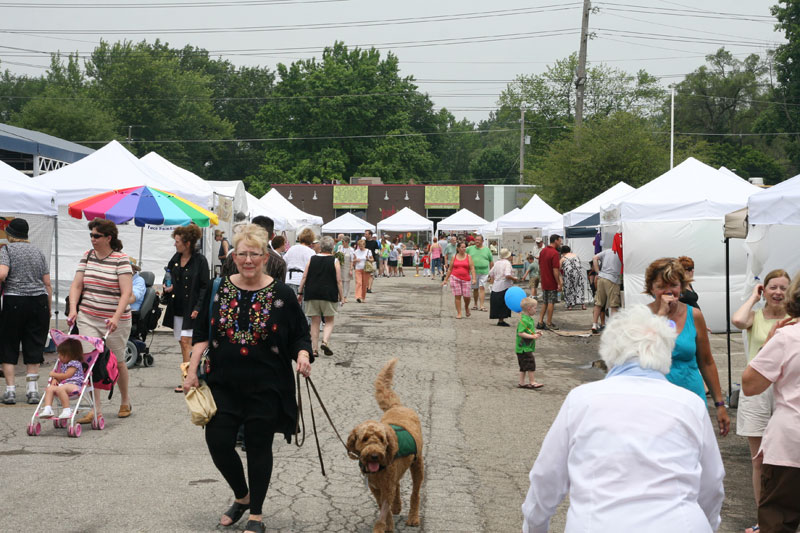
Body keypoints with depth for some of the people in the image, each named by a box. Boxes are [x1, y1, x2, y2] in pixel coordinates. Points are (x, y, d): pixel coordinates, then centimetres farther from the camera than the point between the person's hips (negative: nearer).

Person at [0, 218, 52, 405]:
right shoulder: (38, 252, 14)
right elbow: (48, 284, 11)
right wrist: (49, 310, 15)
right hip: (39, 301, 4)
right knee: (34, 346, 7)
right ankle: (32, 390, 5)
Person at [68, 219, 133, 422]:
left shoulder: (121, 259, -9)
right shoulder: (87, 256, 7)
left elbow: (127, 292, -16)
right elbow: (76, 285, 7)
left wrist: (116, 317, -26)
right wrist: (73, 309, -8)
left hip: (115, 320, -4)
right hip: (87, 317, 4)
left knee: (117, 362, 10)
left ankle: (125, 402, 32)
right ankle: (96, 409, -2)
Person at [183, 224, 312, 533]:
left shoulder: (282, 295, -3)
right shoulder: (219, 290, 4)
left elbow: (300, 336, 1)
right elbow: (202, 334, 8)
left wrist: (302, 355, -19)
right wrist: (192, 370, -1)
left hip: (265, 388, -2)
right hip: (223, 385, 2)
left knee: (259, 447, 5)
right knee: (218, 442, 0)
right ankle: (242, 496, 29)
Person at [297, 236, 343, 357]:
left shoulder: (312, 260, 5)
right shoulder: (334, 261, -1)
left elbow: (304, 277, 3)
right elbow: (338, 281, -3)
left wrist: (300, 292, 9)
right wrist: (341, 296, 3)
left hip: (312, 294, 2)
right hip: (329, 295, -2)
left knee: (315, 322, 8)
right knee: (329, 321, 11)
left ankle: (314, 349, 6)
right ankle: (325, 341, -13)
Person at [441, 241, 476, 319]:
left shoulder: (468, 257, 3)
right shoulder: (454, 257, 6)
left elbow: (472, 268, -3)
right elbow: (450, 269, 12)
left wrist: (474, 278, -16)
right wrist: (445, 279, 11)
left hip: (466, 279, 0)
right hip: (455, 278, 0)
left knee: (466, 296, -2)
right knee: (457, 296, -3)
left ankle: (466, 307, 30)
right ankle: (459, 313, 4)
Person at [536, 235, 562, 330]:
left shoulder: (542, 251, 8)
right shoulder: (555, 253, -17)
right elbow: (555, 270, -20)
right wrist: (559, 283, -16)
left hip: (544, 282, 7)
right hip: (552, 283, -7)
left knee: (545, 303, 14)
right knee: (551, 303, 1)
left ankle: (540, 322, 12)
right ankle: (549, 324, 5)